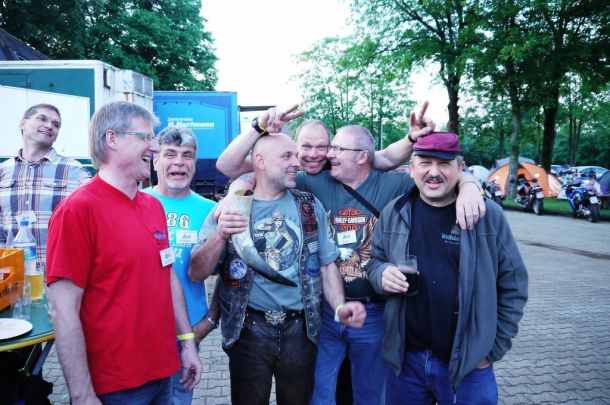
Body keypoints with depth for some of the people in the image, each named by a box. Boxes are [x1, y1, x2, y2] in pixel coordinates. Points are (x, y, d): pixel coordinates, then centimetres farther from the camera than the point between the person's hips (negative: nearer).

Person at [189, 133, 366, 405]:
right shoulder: (229, 208, -4)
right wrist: (220, 235, -26)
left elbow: (326, 264, 7)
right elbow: (197, 273, -8)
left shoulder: (310, 207, 3)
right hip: (249, 330, -2)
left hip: (300, 329, 2)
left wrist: (339, 306, -10)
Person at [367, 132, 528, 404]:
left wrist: (494, 348, -2)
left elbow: (513, 286, -2)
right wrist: (382, 274, -13)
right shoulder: (393, 213, -1)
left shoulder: (488, 215, -7)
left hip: (468, 364, -2)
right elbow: (375, 261, 10)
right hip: (405, 358, 3)